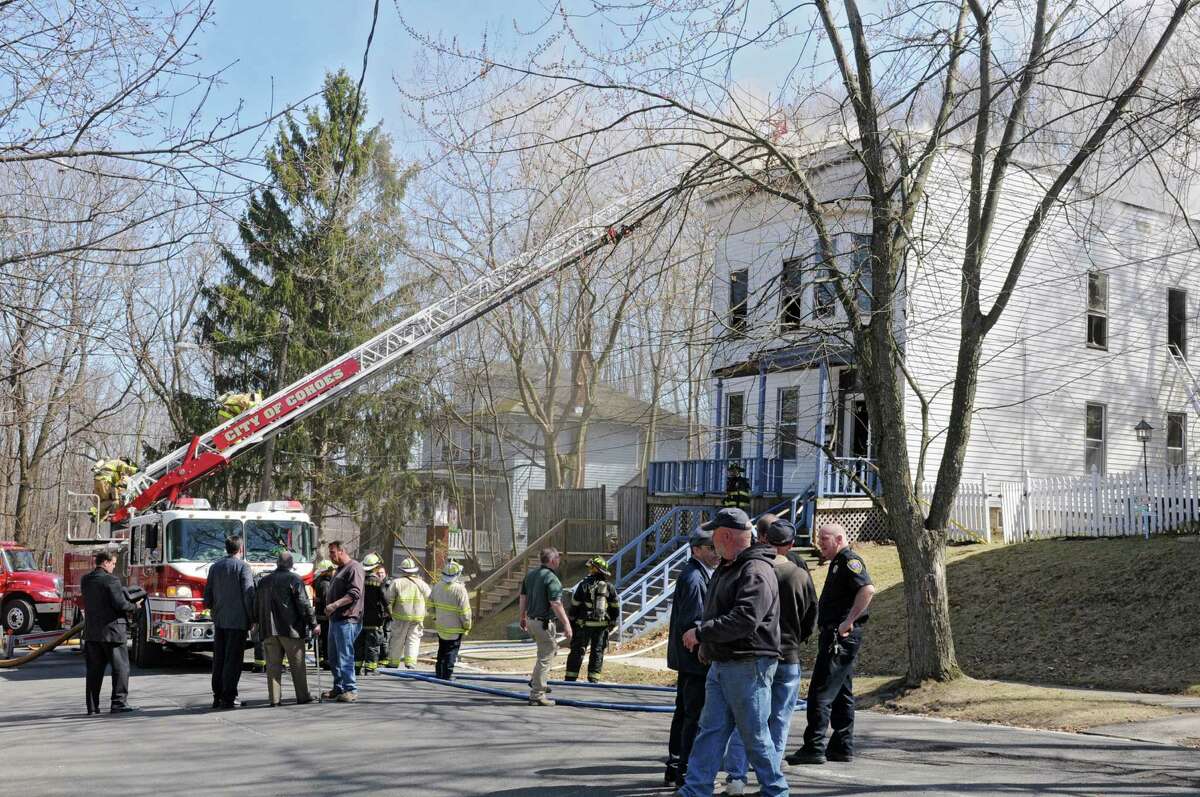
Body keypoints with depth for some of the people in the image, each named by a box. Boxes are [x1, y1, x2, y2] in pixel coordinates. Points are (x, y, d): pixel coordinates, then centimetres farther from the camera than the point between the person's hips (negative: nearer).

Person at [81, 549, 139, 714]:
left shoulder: (85, 581, 9)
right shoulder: (111, 580, -14)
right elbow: (121, 604, -18)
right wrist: (134, 606, 2)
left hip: (91, 631, 7)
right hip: (111, 631, -7)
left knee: (94, 670, 11)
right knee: (120, 667, 2)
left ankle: (92, 706, 11)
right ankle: (118, 703, -1)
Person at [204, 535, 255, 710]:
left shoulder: (215, 567, 10)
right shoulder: (243, 567, -7)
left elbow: (207, 595, 12)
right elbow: (249, 595, -12)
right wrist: (252, 618, -5)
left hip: (219, 621, 6)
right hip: (238, 621, -6)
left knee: (219, 659, 10)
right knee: (233, 659, -3)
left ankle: (217, 696, 13)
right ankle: (229, 698, -4)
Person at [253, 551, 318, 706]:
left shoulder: (264, 581, 12)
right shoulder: (294, 580, -6)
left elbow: (256, 605, 19)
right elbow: (304, 604, -10)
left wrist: (257, 623, 30)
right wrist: (313, 624, -4)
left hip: (269, 630, 4)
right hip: (291, 629, -4)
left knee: (273, 664, 5)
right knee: (297, 664, 3)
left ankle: (274, 698, 2)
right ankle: (302, 696, 6)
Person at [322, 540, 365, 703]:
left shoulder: (354, 568, -10)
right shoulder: (340, 569, 22)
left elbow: (355, 593, -21)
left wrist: (335, 605, -26)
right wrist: (330, 608, 18)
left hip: (347, 620, -10)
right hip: (335, 619, 10)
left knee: (345, 656, -11)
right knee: (334, 657, 13)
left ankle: (351, 690, -7)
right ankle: (338, 688, 21)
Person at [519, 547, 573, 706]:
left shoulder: (530, 574, 8)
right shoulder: (551, 578, -18)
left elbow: (523, 597, 14)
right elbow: (555, 604, -23)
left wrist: (523, 617, 25)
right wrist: (566, 624, -20)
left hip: (531, 621, 9)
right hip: (544, 623, -9)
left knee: (552, 647, 27)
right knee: (545, 658, -1)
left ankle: (536, 680, 23)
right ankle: (537, 696, 0)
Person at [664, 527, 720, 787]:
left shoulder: (700, 574, 15)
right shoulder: (694, 578, -18)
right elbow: (691, 624, -22)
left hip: (688, 659, 11)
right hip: (695, 658, -11)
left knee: (684, 712, 16)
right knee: (696, 716, -5)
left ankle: (675, 768, 24)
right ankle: (686, 772, 1)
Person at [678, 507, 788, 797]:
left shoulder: (756, 572, -17)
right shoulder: (726, 568, 16)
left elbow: (745, 619, -28)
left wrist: (701, 633, -22)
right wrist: (705, 644, 14)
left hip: (748, 666, -9)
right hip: (721, 664, 10)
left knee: (754, 734, 0)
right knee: (710, 730, 8)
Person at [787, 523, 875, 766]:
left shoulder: (849, 560, -12)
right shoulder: (838, 563, 20)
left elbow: (868, 589, -27)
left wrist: (849, 621, -26)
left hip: (840, 637, -11)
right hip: (836, 637, 11)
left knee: (820, 693, -10)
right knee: (841, 694, 13)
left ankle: (814, 748, -8)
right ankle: (842, 747, 19)